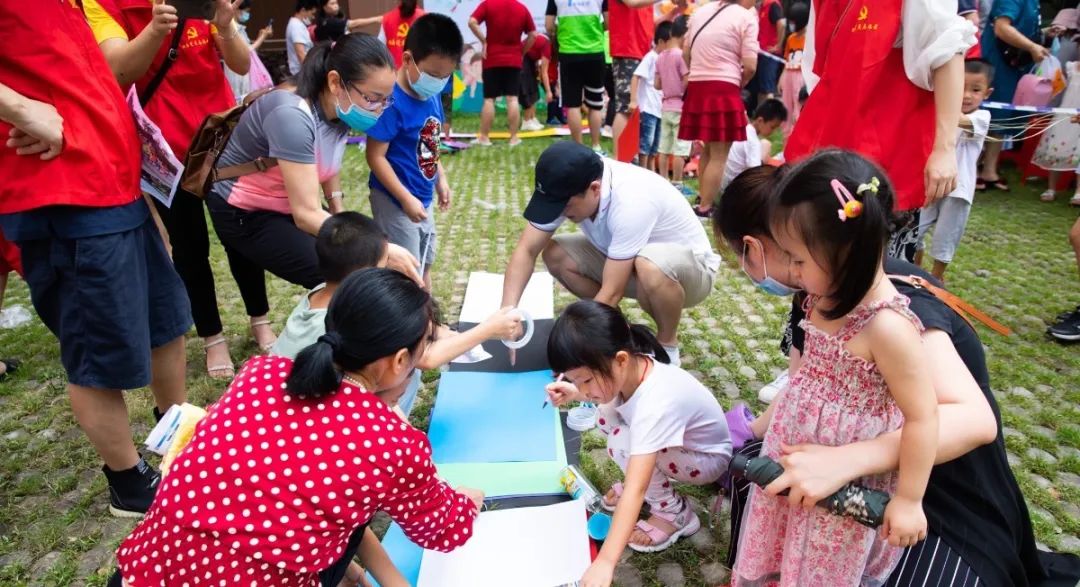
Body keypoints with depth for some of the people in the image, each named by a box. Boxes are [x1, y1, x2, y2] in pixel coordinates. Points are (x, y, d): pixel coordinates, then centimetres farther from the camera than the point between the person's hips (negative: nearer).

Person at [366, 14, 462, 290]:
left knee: (424, 263, 22)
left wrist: (441, 178, 10)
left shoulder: (431, 96, 0)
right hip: (395, 201, -8)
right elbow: (375, 156, -23)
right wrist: (406, 198, -24)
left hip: (423, 198, 9)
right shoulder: (391, 102, -25)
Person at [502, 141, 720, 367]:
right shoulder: (566, 189, -18)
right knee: (555, 254, -11)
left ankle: (667, 346, -11)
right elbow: (527, 250, -15)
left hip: (691, 266, -6)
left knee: (650, 267, -40)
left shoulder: (630, 201, -37)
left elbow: (612, 293, -35)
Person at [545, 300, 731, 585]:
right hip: (676, 439, 7)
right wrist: (575, 394, -11)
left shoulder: (655, 404, -42)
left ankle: (675, 512, -5)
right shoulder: (631, 368, -20)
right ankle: (645, 475, 10)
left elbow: (634, 491, -46)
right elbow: (606, 392, 8)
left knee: (623, 444, -28)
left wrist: (605, 562, -49)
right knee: (605, 415, -11)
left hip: (707, 458, -7)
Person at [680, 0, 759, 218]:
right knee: (719, 156, 0)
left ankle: (704, 200, 27)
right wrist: (738, 84, 9)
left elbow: (686, 53, 20)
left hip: (696, 88, 7)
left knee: (707, 151, 20)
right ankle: (704, 208, 1)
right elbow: (750, 67, -9)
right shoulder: (747, 18, -4)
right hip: (723, 91, -7)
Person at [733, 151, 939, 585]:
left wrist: (908, 500, -15)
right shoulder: (826, 297, -6)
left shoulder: (887, 326, -29)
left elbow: (922, 417, -22)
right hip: (793, 456, 7)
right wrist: (769, 420, 18)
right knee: (780, 552, 26)